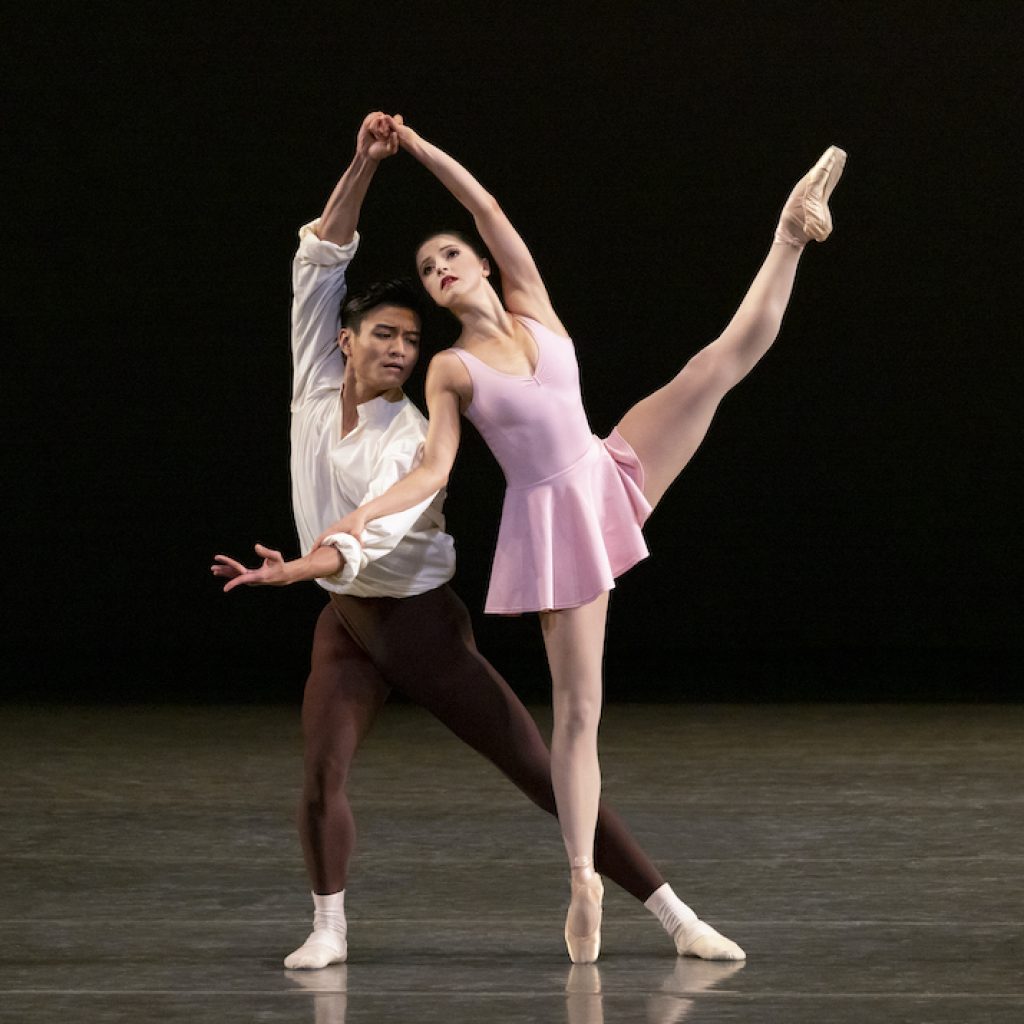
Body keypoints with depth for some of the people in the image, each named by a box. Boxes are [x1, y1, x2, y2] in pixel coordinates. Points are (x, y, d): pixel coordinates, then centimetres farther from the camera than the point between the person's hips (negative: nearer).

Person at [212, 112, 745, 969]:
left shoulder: (415, 440, -17)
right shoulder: (318, 388, -2)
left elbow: (380, 532, -34)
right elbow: (320, 260, -7)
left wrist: (296, 570, -52)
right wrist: (362, 167, -18)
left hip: (421, 623, -4)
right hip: (347, 624, 4)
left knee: (545, 774, -5)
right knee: (321, 775, -20)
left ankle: (676, 916, -3)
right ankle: (329, 928, -1)